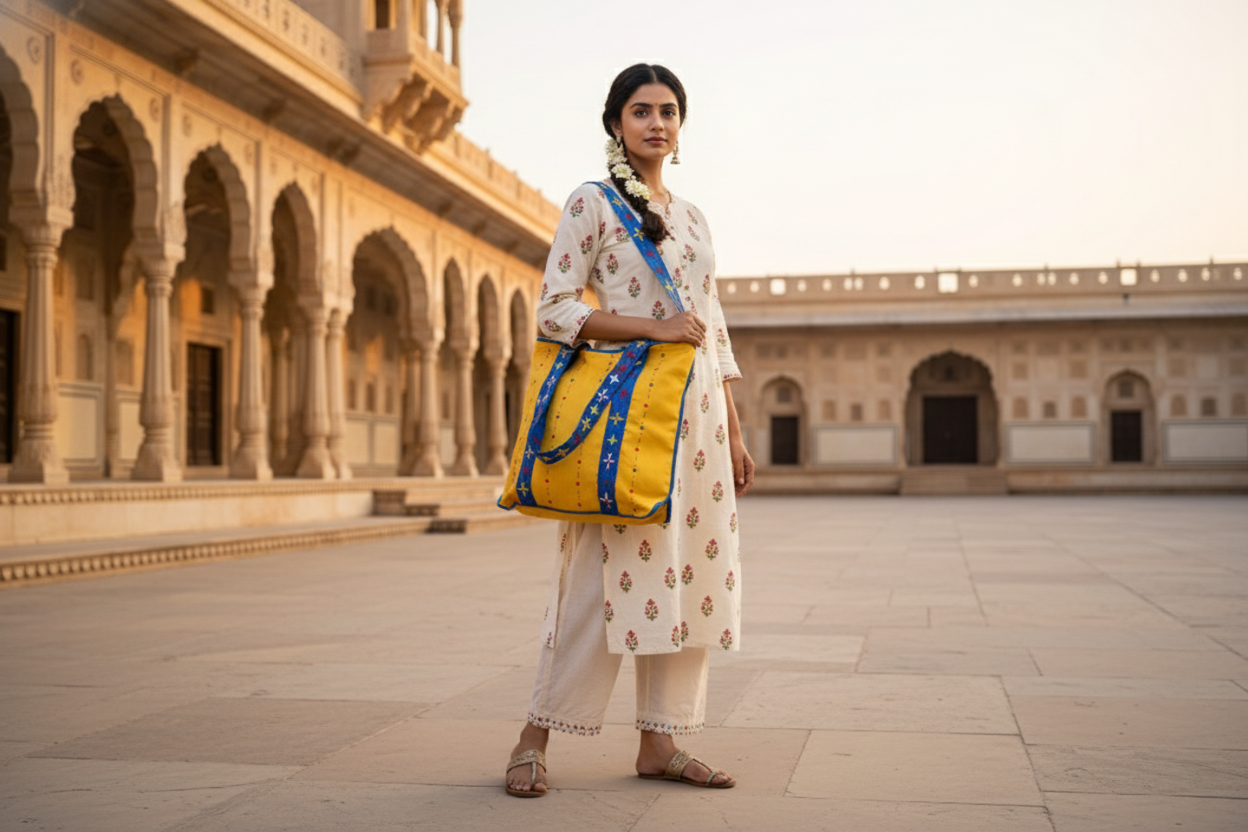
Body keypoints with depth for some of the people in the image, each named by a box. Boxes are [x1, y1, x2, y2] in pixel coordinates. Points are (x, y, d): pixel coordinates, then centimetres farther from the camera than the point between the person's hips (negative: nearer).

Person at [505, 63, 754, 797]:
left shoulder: (693, 218, 18)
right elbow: (556, 309, -7)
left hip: (696, 412, 6)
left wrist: (734, 433, 13)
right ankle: (535, 740, 3)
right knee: (608, 569, -9)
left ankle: (659, 743, 10)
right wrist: (654, 327, -16)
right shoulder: (591, 204, 1)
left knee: (694, 569, 2)